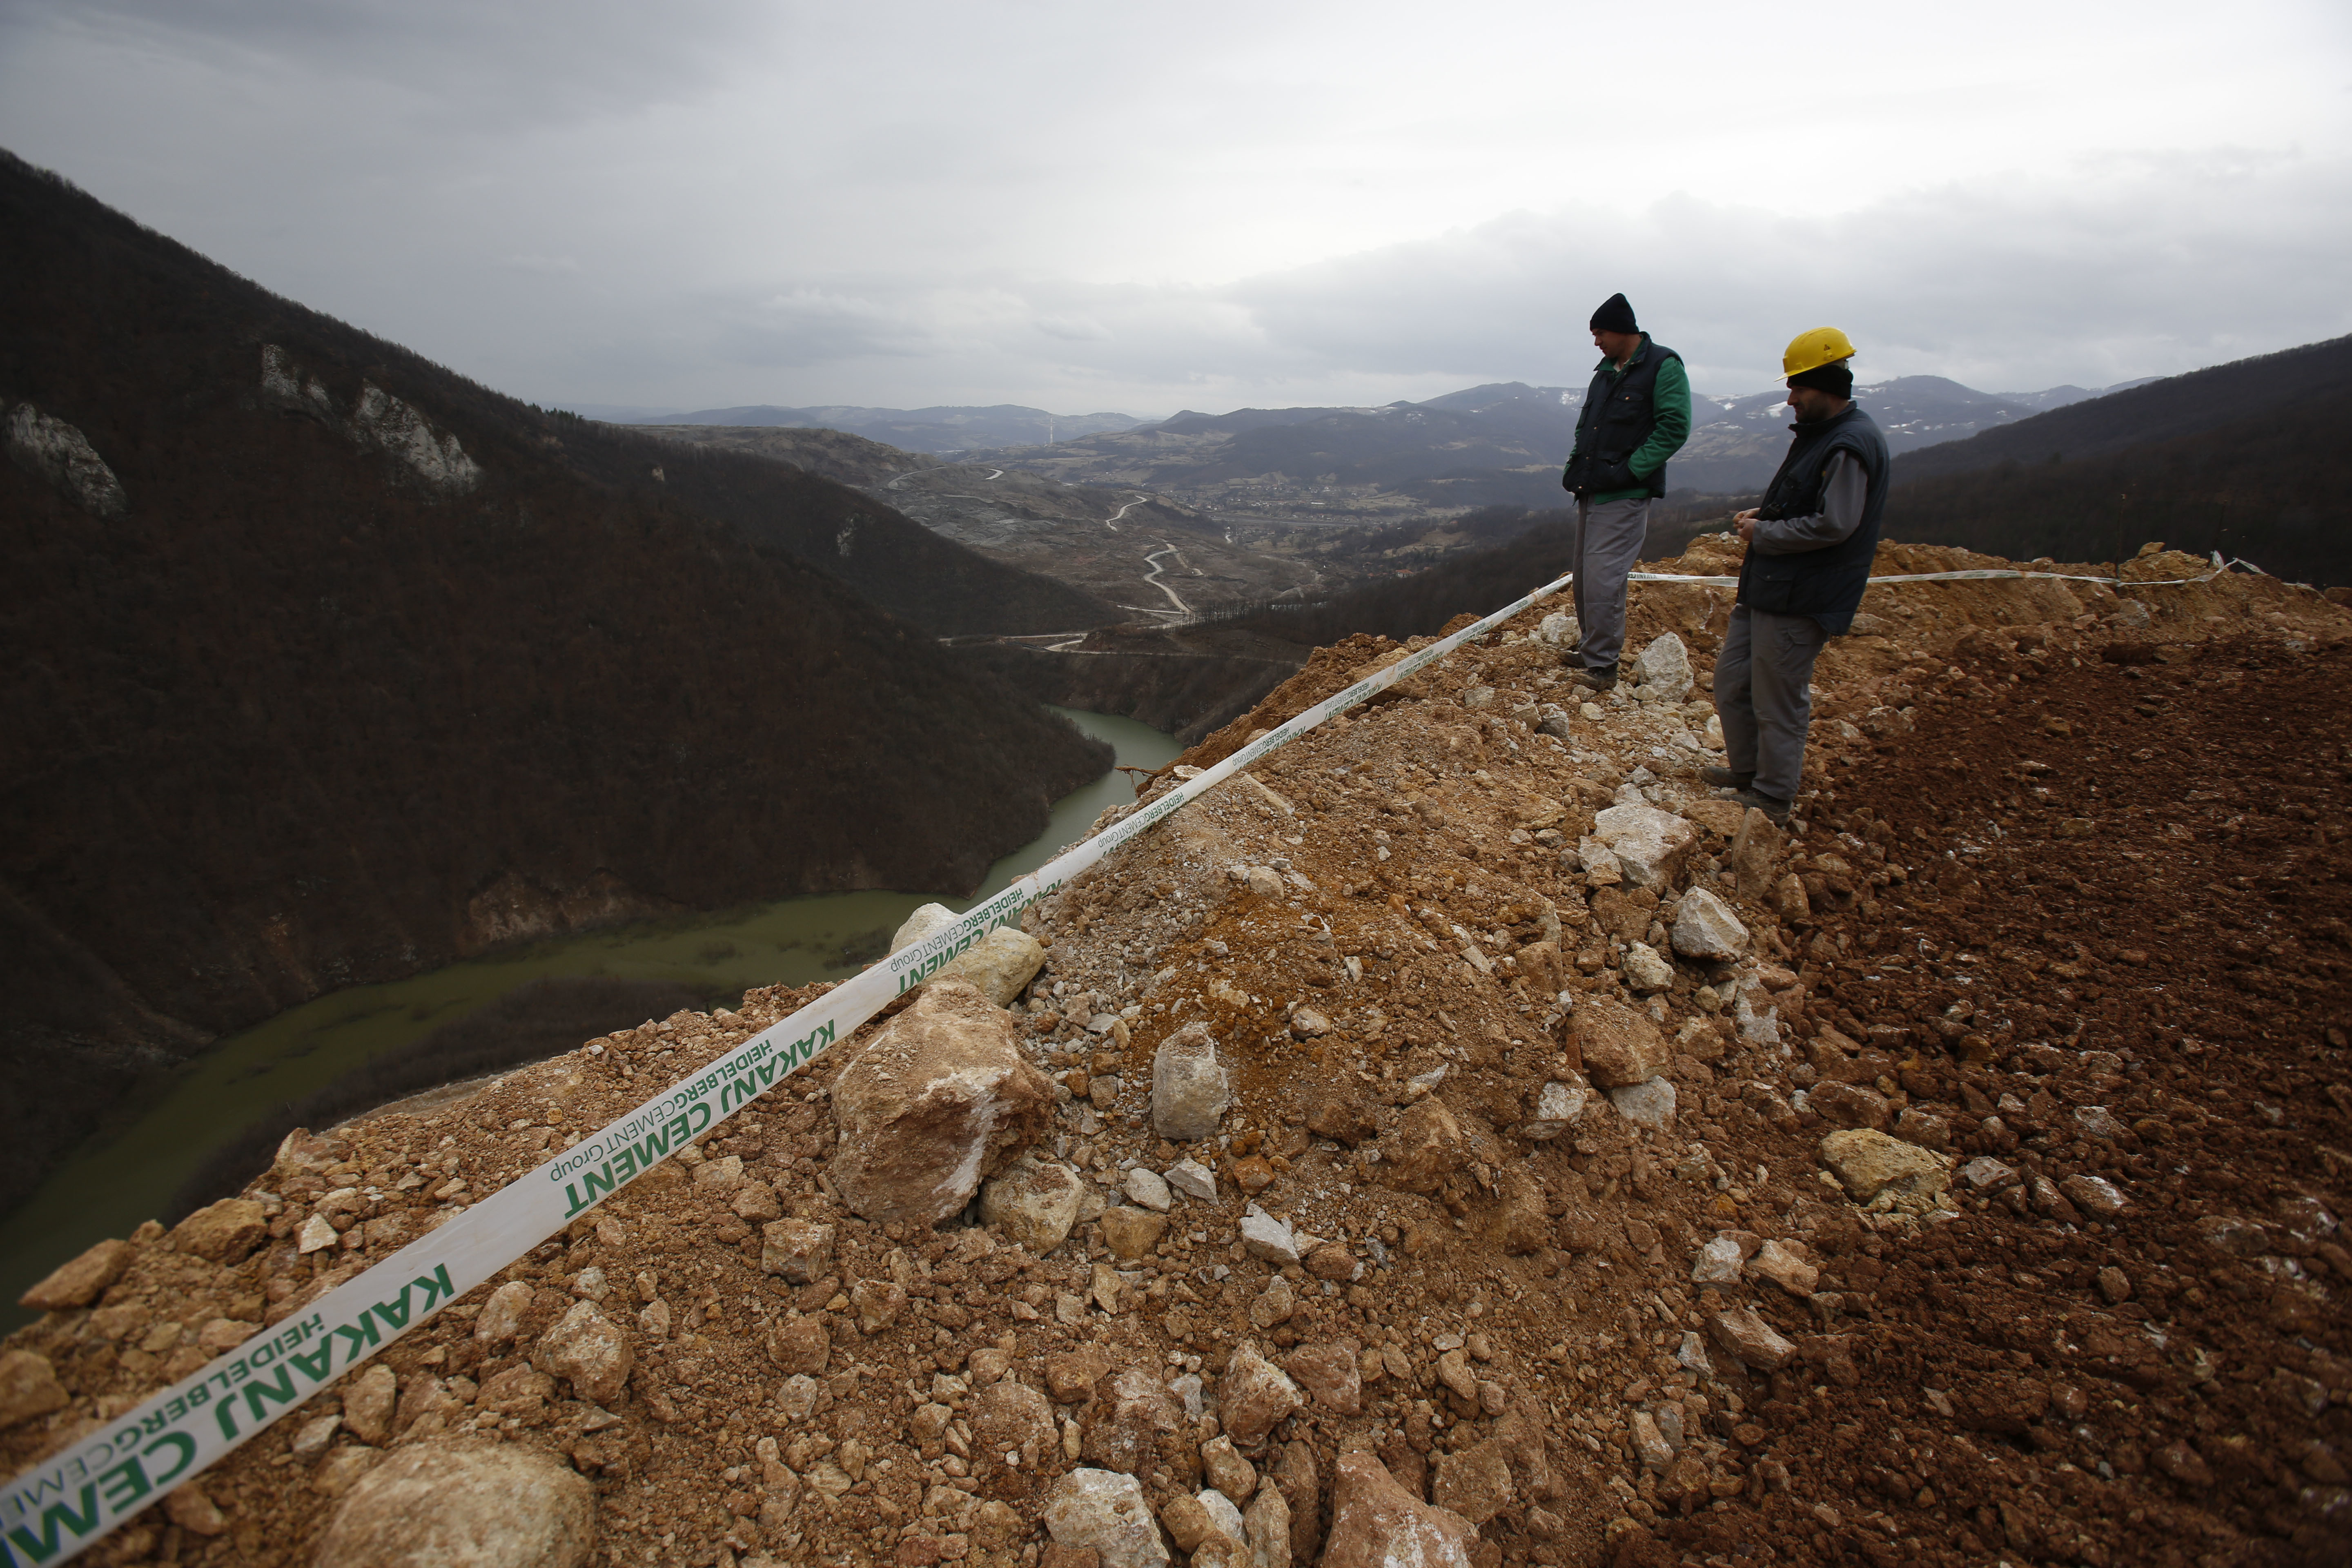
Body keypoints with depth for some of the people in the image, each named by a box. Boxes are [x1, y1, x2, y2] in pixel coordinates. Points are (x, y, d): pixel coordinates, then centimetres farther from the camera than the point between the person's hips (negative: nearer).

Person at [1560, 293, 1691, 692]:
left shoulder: (1663, 366, -8)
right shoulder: (1606, 370, 15)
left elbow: (1674, 428, -14)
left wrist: (1629, 470, -19)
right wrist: (1576, 464, 11)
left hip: (1625, 495, -8)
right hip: (1590, 491, 8)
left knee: (1603, 579, -12)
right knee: (1584, 574, 13)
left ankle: (1602, 666, -6)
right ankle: (1590, 648, 26)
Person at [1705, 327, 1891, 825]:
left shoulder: (1851, 446, -18)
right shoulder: (1816, 433, 14)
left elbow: (1832, 525, -25)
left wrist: (1763, 534, -15)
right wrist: (1761, 513, 7)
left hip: (1798, 601, -10)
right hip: (1766, 588, 10)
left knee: (1779, 702, -1)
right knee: (1732, 681, 16)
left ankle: (1772, 799, 12)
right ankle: (1745, 771, 32)